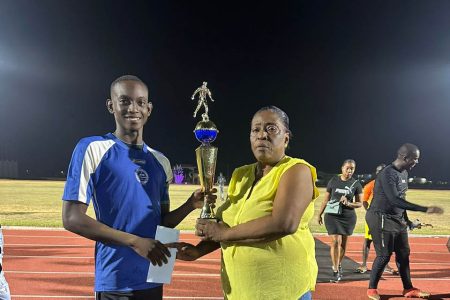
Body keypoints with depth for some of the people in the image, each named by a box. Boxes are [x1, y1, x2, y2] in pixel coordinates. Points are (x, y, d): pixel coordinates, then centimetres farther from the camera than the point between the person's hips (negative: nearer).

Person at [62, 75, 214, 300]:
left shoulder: (161, 161, 7)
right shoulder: (92, 149, -9)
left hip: (152, 279, 6)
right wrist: (134, 241, -19)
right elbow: (71, 218, -14)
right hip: (114, 282, -5)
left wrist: (190, 205, -6)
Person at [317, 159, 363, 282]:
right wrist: (319, 214, 8)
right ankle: (336, 271, -2)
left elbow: (359, 203, 3)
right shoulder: (333, 180, -1)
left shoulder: (356, 184, -1)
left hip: (348, 217, 2)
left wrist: (348, 203, -17)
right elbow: (326, 199, 6)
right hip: (332, 215, -1)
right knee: (336, 241, -9)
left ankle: (338, 265, 34)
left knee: (343, 242, 12)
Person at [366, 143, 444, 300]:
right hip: (382, 219, -9)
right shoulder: (388, 174, -23)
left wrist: (405, 218, 18)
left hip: (397, 219, 9)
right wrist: (425, 209, -34)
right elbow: (395, 200, -33)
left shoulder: (404, 173, 8)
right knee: (384, 255, -4)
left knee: (403, 253, 14)